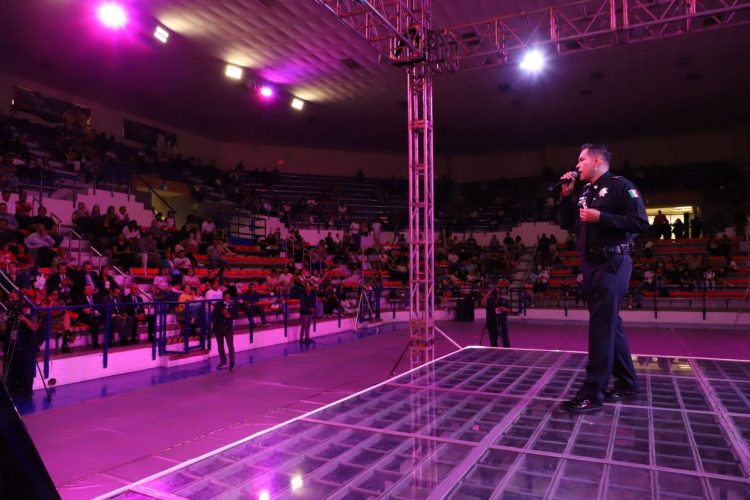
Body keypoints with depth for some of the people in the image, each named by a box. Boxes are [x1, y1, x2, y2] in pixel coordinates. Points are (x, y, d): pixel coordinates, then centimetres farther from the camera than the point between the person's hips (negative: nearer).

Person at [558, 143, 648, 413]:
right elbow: (566, 224, 18)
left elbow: (640, 222, -16)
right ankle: (626, 383, 25)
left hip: (612, 264, -8)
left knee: (601, 327, -10)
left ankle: (592, 393, -8)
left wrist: (600, 217, -20)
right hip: (590, 265, 8)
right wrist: (567, 196, 8)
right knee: (610, 325, 13)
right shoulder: (585, 192, 16)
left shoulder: (621, 186, -7)